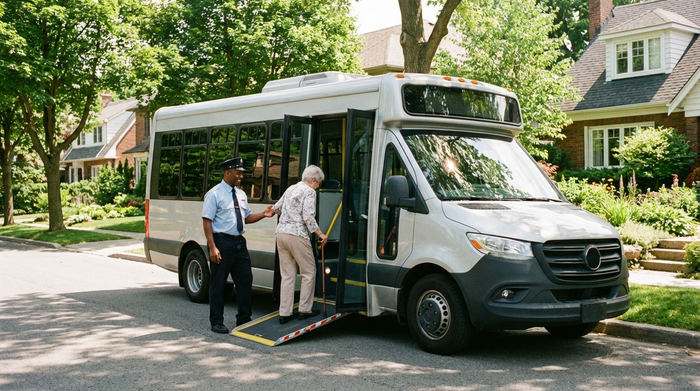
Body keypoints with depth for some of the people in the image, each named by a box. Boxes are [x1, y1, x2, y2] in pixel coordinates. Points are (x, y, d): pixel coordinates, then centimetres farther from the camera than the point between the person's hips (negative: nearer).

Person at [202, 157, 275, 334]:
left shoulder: (241, 194, 13)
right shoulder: (214, 194, -8)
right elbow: (207, 221, -13)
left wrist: (263, 214, 0)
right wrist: (213, 248, -20)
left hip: (239, 242, 7)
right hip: (222, 241, -7)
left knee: (245, 279, 9)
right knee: (218, 283, 2)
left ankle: (243, 319, 21)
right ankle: (216, 322, 14)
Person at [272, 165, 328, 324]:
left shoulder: (290, 189, 19)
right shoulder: (309, 191, -4)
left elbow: (276, 208, 28)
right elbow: (308, 217, -14)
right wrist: (320, 234, -8)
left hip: (281, 232, 8)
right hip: (297, 235, -7)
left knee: (287, 275, 10)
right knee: (309, 272, 7)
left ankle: (284, 313, 8)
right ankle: (304, 310, 10)